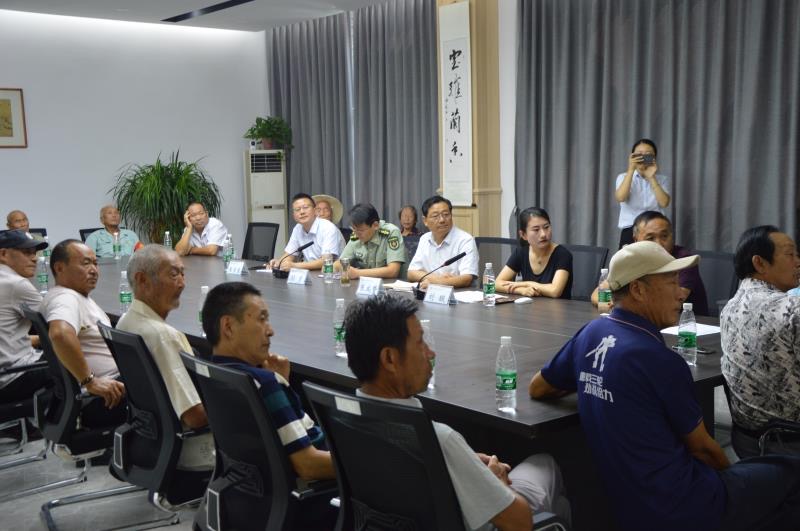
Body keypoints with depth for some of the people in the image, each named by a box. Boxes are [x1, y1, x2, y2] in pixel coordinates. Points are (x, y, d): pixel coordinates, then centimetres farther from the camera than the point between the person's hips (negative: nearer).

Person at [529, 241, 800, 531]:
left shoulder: (590, 333, -1)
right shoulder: (660, 359, -22)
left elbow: (537, 388, 14)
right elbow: (701, 447, -7)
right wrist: (729, 473, 13)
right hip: (681, 507, -8)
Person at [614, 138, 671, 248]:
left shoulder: (662, 179, 11)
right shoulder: (623, 177, 9)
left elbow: (664, 203, -6)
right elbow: (620, 198, -12)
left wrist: (651, 178, -10)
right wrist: (631, 170, -14)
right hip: (630, 232, -1)